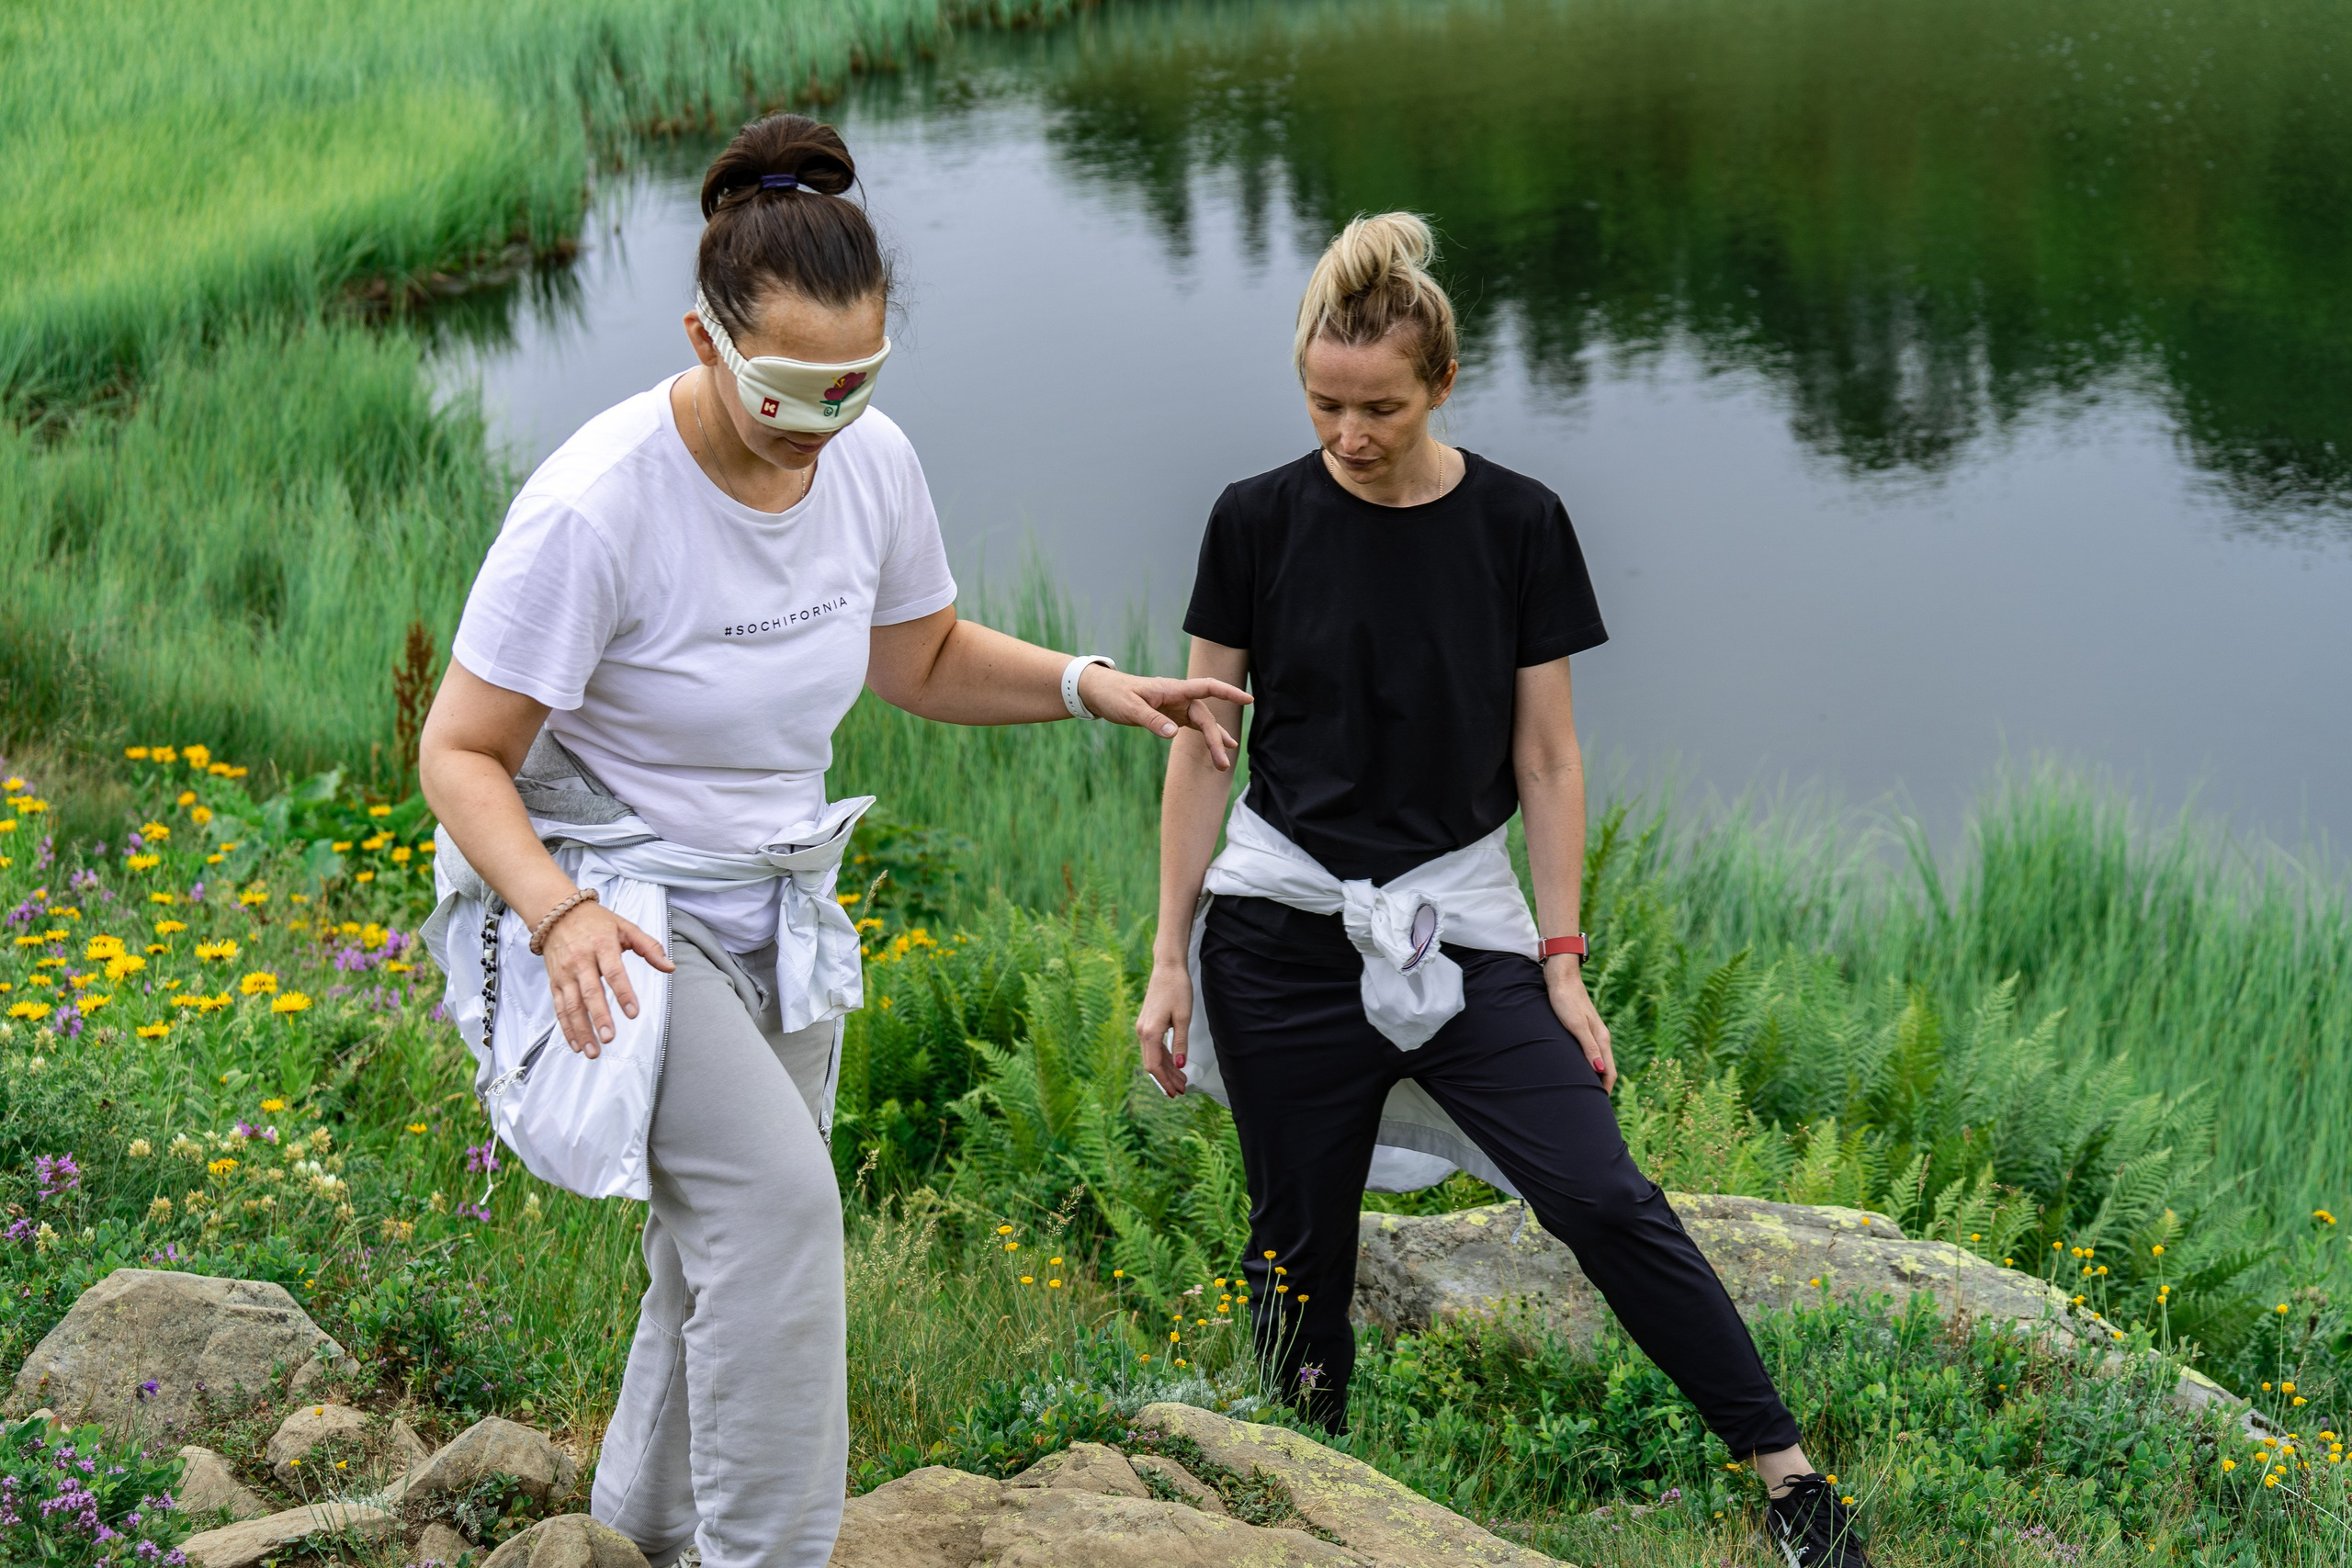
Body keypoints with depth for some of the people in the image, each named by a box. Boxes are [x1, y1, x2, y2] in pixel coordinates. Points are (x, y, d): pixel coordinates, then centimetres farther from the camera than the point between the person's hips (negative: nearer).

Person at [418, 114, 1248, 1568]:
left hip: (777, 914, 7)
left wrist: (1090, 685, -6)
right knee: (776, 1199, -25)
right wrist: (559, 912, -37)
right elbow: (461, 754, -20)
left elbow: (924, 658, 11)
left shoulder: (874, 462, -8)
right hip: (618, 918, -6)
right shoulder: (597, 504, -26)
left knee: (726, 1262, 15)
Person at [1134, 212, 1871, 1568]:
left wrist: (1563, 961, -2)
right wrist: (1170, 959, 1)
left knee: (1599, 1195, -11)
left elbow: (1548, 761, 1)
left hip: (1459, 923, -1)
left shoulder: (1517, 525, -3)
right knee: (1301, 1247, 6)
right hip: (1280, 932, 1)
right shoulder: (1259, 520, -2)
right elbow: (1203, 744, 3)